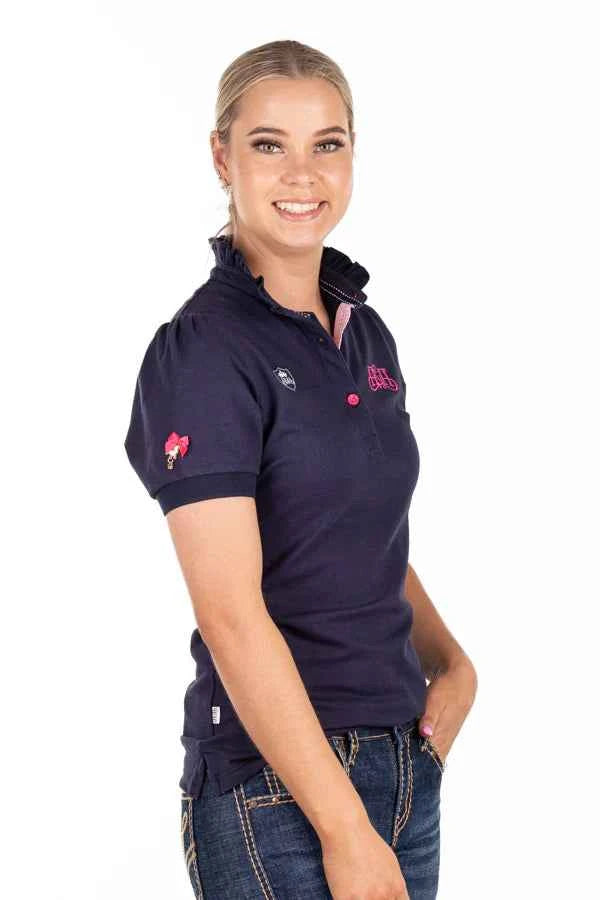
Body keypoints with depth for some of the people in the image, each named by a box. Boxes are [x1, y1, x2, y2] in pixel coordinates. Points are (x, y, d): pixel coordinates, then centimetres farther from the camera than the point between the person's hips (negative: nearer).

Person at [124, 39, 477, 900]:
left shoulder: (367, 330, 9)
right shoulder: (200, 353, -14)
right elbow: (230, 613, -19)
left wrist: (453, 663, 1)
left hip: (407, 759, 7)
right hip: (278, 784, -7)